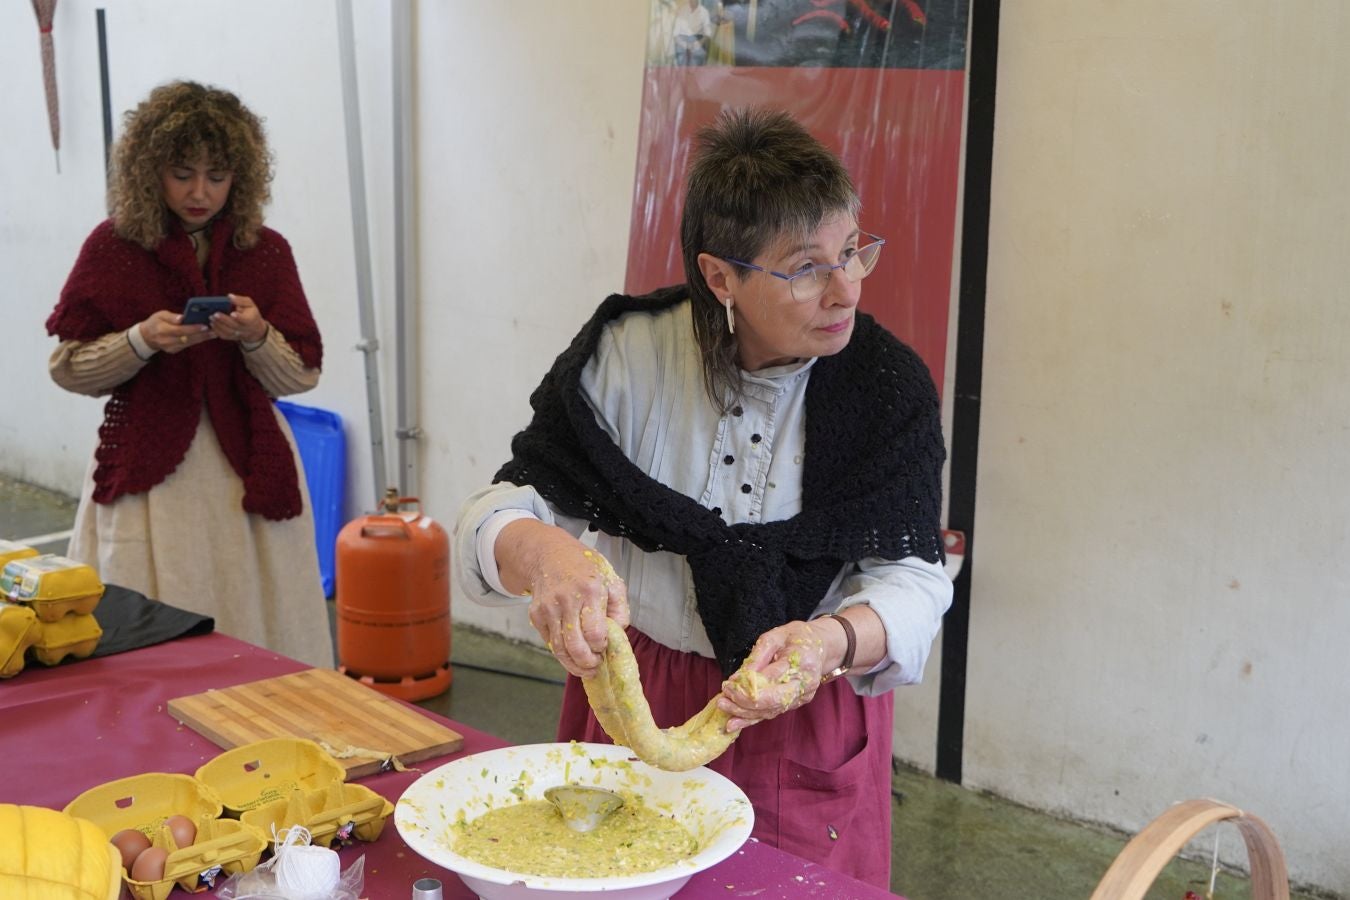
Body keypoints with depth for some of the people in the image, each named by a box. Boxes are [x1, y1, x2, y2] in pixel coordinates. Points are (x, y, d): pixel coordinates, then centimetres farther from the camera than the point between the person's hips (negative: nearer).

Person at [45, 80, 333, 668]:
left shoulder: (265, 251, 2)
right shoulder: (112, 247, -1)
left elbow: (302, 375, 2)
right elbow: (67, 367, 2)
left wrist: (255, 337, -17)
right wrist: (140, 341, -15)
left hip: (246, 471, 1)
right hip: (144, 472, -1)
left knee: (255, 630, 5)